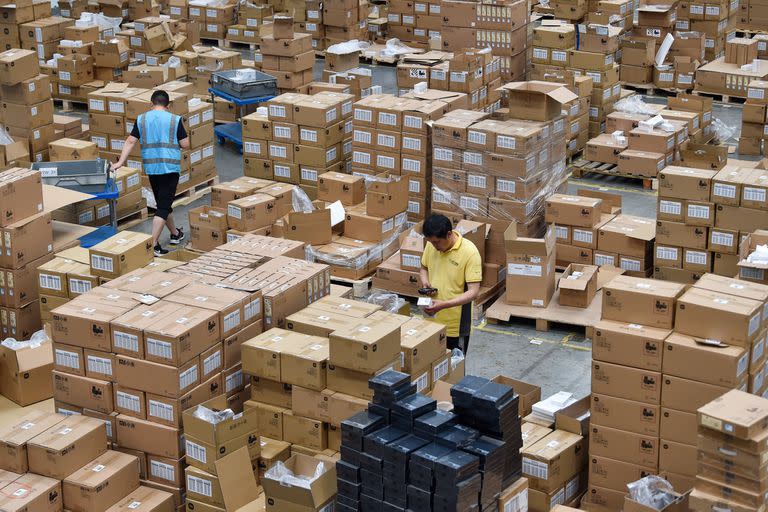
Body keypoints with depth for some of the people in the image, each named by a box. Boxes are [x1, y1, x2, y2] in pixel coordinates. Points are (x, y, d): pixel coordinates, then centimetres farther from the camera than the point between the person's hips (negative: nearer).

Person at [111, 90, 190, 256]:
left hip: (151, 167, 4)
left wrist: (120, 162, 1)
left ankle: (175, 234, 38)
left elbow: (130, 141, 0)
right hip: (170, 166, -4)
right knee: (163, 206, -4)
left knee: (162, 203, 21)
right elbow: (185, 144, -4)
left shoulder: (142, 119, 4)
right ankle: (153, 244, -13)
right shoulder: (175, 120, -5)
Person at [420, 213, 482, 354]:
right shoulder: (431, 245, -3)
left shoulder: (469, 252, -19)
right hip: (432, 318, 5)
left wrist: (444, 305, -31)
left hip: (456, 323, -5)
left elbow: (473, 291, -21)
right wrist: (425, 281, -6)